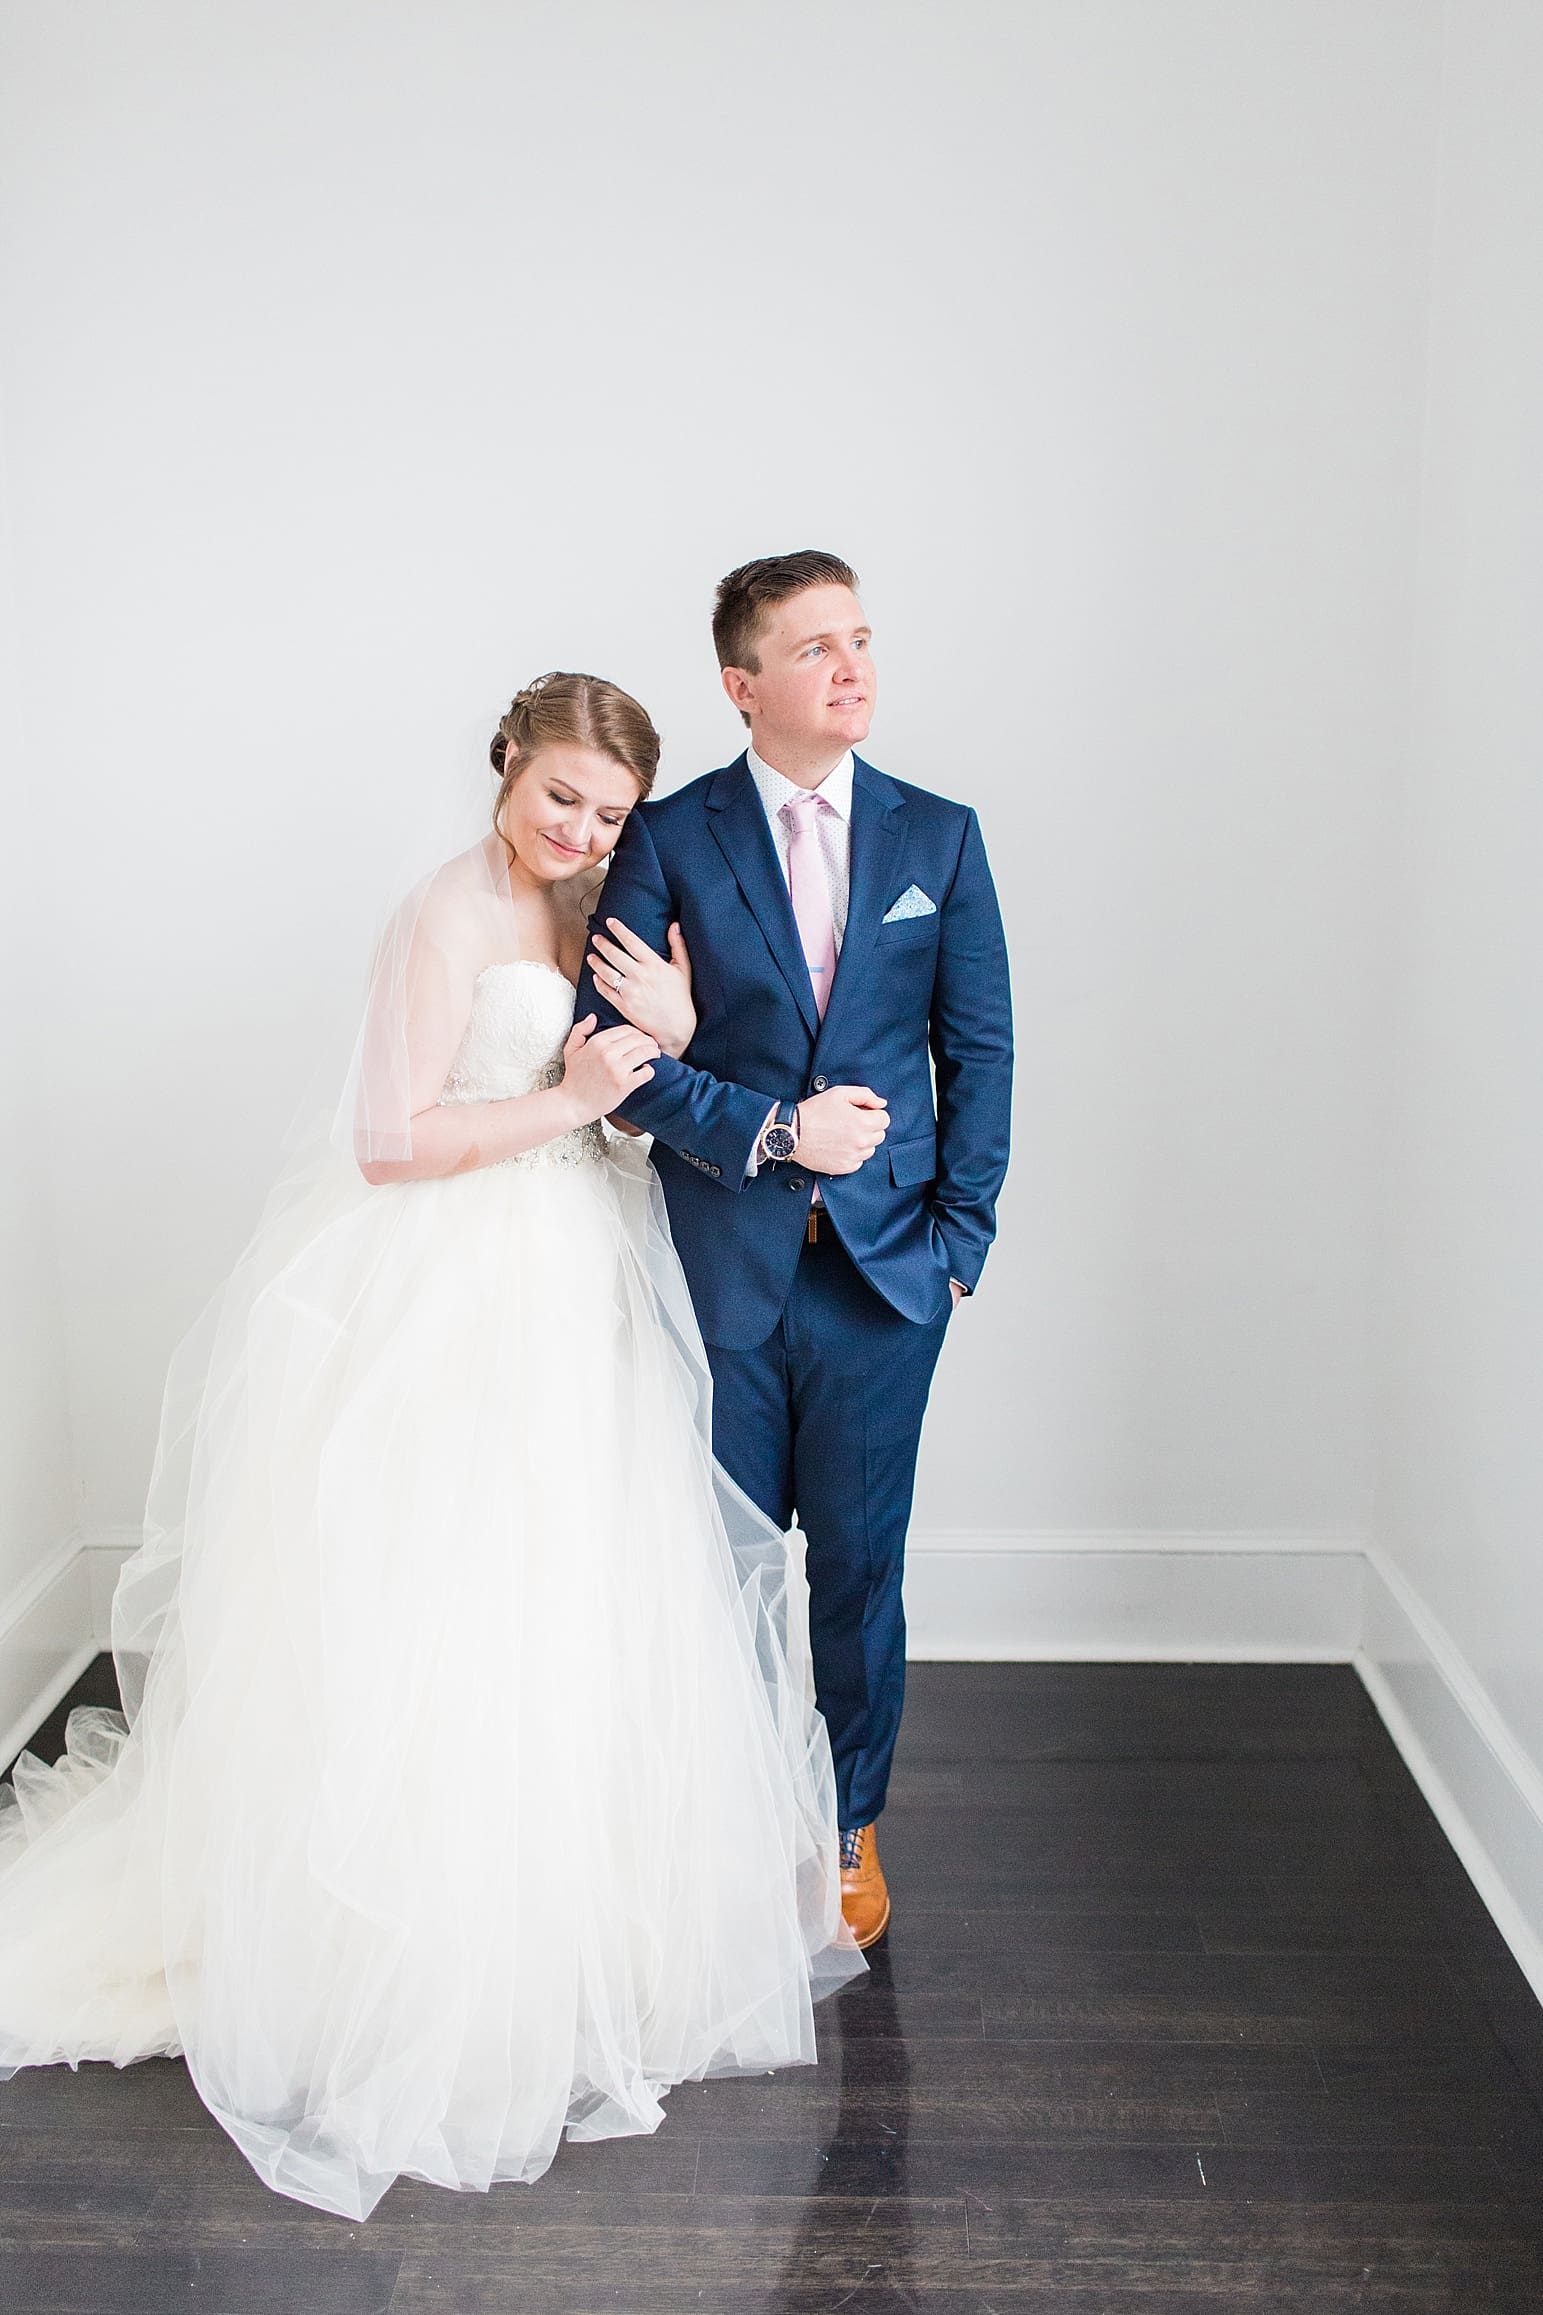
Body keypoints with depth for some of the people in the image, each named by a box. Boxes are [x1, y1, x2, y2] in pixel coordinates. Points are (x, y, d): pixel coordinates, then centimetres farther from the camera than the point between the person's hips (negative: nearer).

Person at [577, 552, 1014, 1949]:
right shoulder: (670, 836, -2)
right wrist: (770, 1130, -15)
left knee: (859, 1562, 10)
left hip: (885, 1263, 1)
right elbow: (614, 1047, -6)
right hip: (722, 1266, -1)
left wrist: (960, 1235, -1)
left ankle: (848, 1825, 30)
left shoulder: (939, 835, 4)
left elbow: (981, 1048, 5)